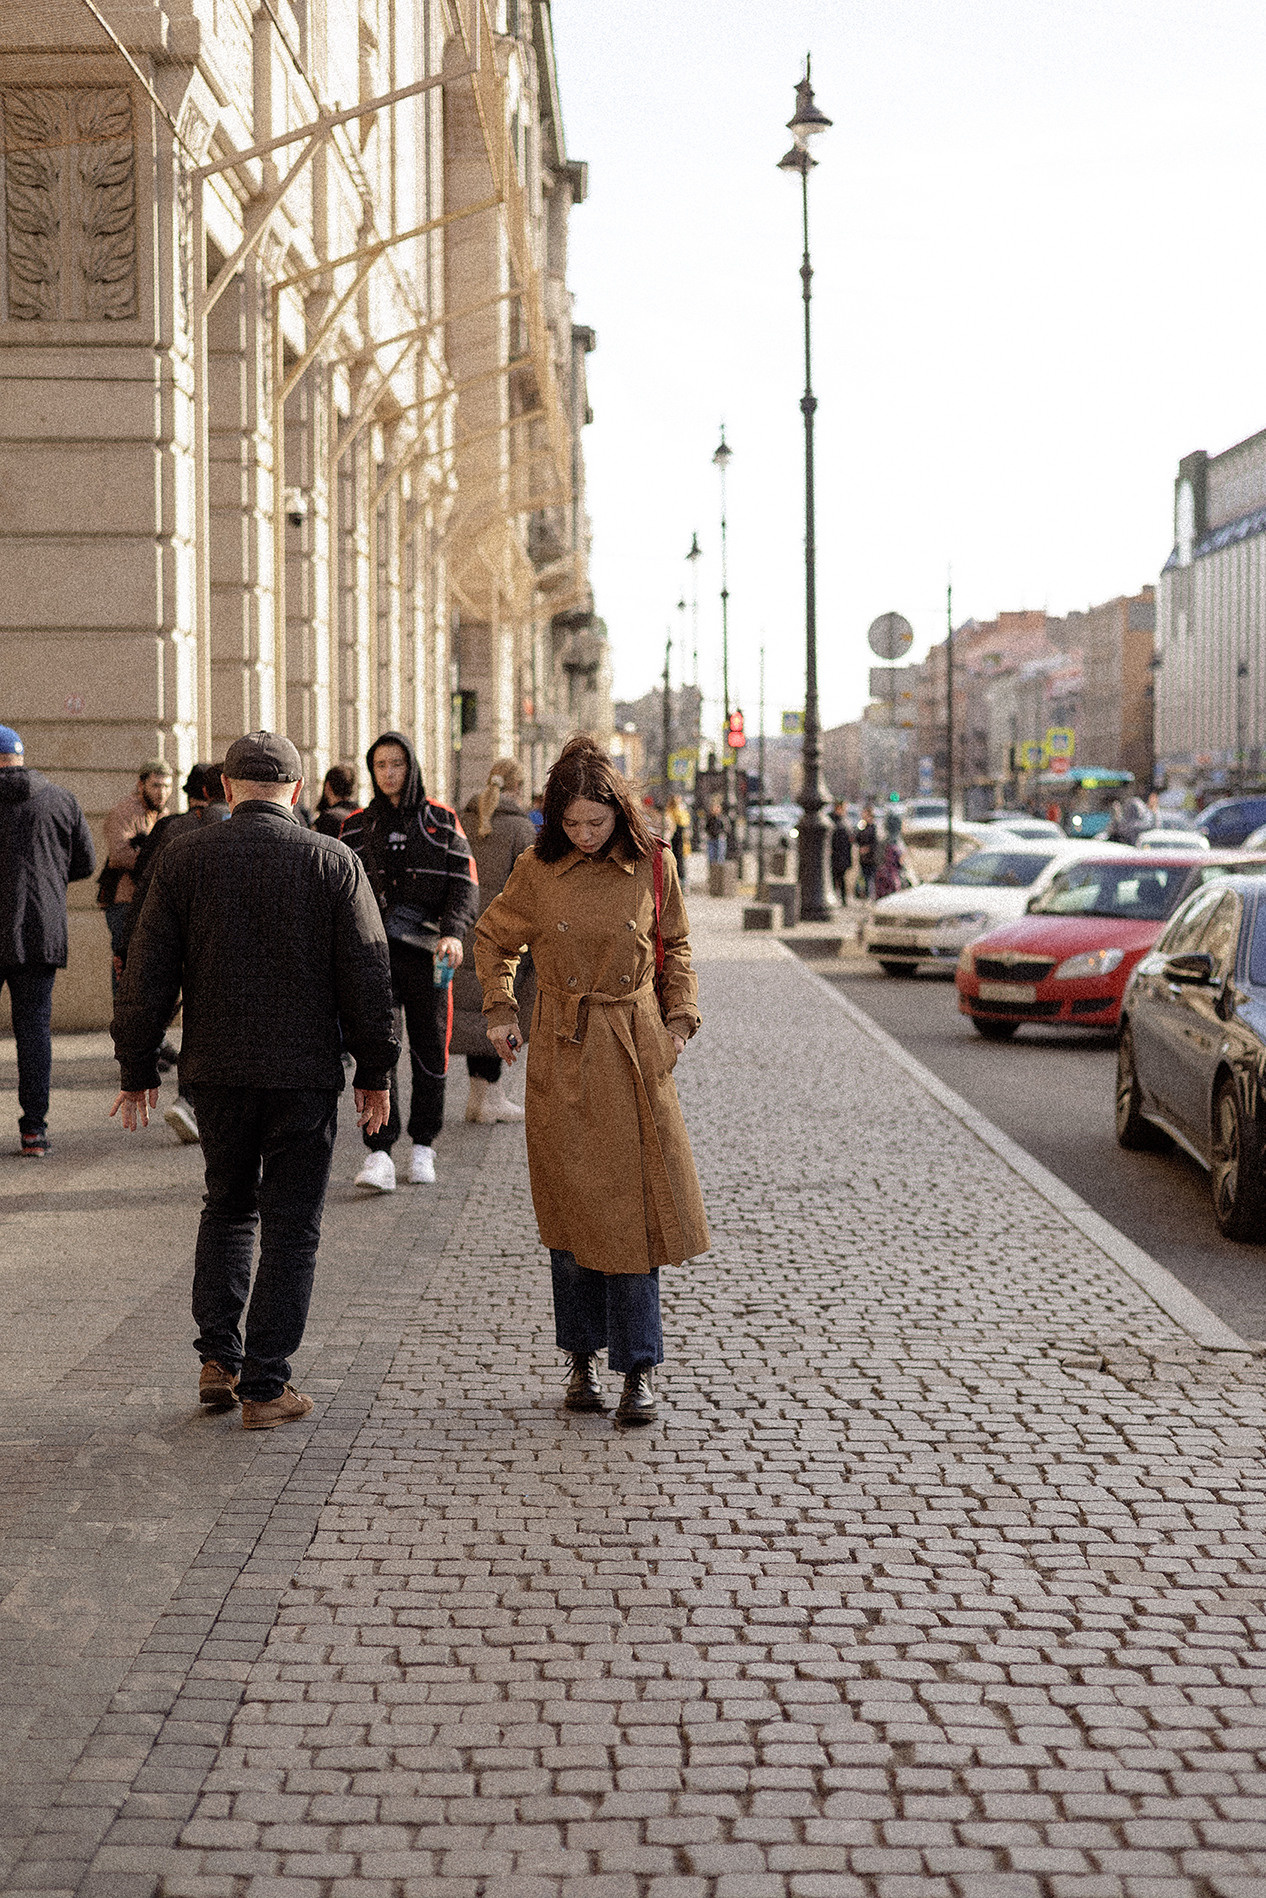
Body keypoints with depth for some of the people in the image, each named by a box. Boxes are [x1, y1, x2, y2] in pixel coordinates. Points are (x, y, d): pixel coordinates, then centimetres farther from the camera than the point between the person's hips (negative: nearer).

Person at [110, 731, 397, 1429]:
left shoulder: (183, 856, 0)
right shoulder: (333, 861, -4)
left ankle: (218, 1359, 16)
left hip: (216, 1069, 2)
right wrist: (374, 1071, 6)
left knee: (226, 1208, 21)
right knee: (290, 1228, 6)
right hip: (305, 1071, -2)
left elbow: (147, 972, 0)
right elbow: (367, 974, -3)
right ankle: (264, 1387, 6)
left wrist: (137, 1070, 8)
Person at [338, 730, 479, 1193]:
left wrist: (452, 933, -15)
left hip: (428, 952, 0)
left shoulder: (441, 821, 6)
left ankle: (423, 1145, 21)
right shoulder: (356, 826, 11)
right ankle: (379, 1153, -15)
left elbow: (464, 884, 1)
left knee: (430, 1050, 6)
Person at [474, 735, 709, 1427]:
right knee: (573, 1211, 5)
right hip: (563, 1058, 0)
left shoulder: (652, 867, -1)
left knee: (634, 1207, -2)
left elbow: (676, 947, 14)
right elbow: (492, 937, 15)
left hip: (636, 1053, 0)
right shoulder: (537, 871, -1)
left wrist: (680, 1018, 4)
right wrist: (499, 1010, 6)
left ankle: (639, 1368, 6)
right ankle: (583, 1358, 19)